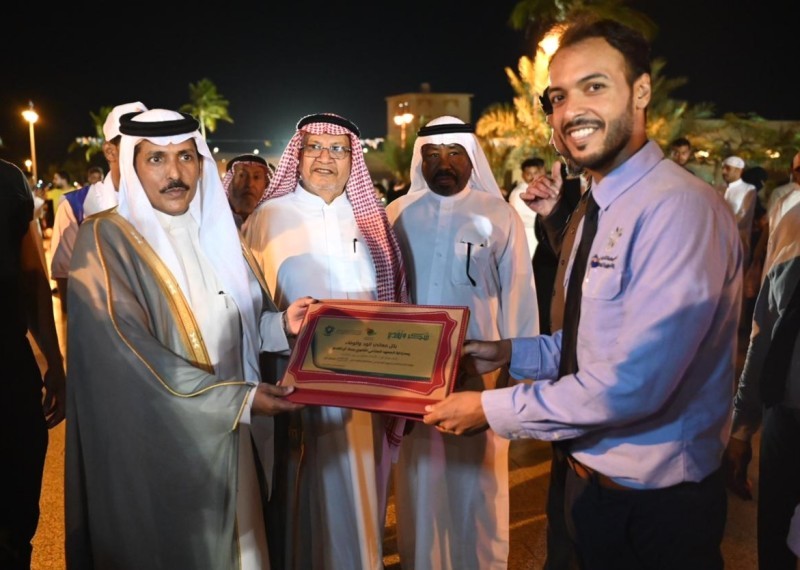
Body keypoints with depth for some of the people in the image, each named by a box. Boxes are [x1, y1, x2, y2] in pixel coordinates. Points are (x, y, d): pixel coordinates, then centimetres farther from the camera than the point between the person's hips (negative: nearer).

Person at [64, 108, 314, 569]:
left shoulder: (214, 229, 5)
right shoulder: (107, 240, -14)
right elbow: (131, 357, -22)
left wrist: (282, 324, -12)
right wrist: (239, 398, -23)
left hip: (233, 436, 6)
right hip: (159, 443, -5)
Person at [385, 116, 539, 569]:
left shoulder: (500, 216, -3)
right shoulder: (397, 215, 3)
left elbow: (519, 299, -1)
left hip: (479, 374, -1)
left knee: (476, 485, 11)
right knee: (420, 485, 14)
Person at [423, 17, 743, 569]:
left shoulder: (680, 208, -24)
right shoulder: (602, 207, 7)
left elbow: (633, 382, -29)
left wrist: (491, 409, -19)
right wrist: (509, 352, -1)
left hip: (657, 502, -8)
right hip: (592, 478, 8)